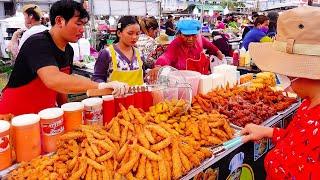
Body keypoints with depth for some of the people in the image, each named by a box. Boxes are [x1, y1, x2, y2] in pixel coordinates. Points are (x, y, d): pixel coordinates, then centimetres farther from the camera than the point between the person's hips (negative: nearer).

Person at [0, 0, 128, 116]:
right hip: (16, 115, -7)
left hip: (45, 114, 7)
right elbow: (53, 80, -41)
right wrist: (101, 86, -45)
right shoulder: (38, 43, -24)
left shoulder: (69, 50, 2)